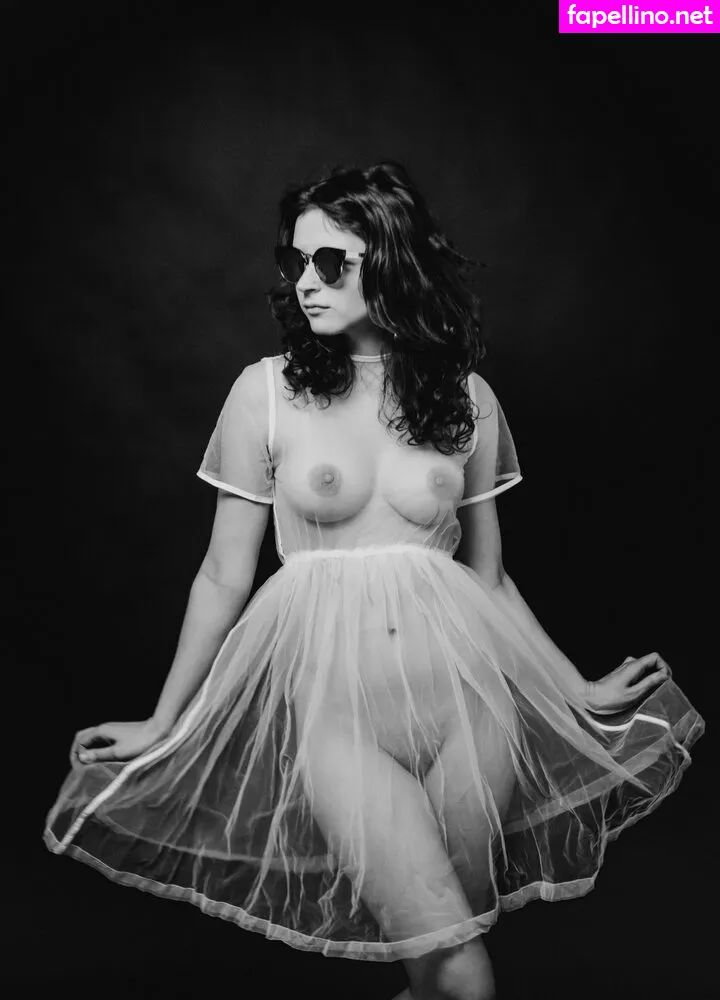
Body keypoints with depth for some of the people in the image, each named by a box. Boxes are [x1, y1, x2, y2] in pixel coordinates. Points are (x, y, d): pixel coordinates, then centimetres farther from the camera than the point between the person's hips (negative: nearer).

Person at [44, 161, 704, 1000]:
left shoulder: (467, 397, 7)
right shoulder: (267, 390, 0)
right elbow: (224, 575, 6)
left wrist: (576, 688, 18)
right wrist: (163, 724, 10)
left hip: (460, 669, 3)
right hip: (325, 673, -2)